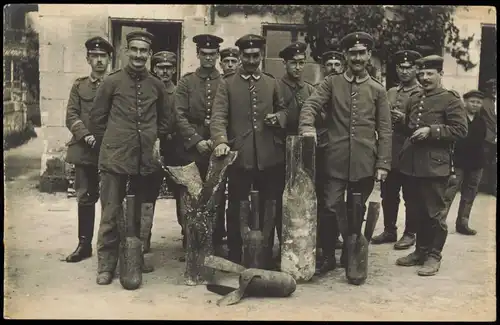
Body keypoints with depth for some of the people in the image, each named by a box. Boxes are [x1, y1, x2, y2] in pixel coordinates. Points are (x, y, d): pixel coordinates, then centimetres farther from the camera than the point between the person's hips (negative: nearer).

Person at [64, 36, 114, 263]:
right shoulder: (79, 86, 12)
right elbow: (71, 116, 4)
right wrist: (86, 136, -13)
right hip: (84, 150, 2)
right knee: (85, 198, 8)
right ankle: (84, 244, 19)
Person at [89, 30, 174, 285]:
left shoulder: (156, 85, 9)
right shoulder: (112, 81, 0)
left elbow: (166, 118, 20)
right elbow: (97, 118, 5)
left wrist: (157, 140, 11)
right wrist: (109, 144, 4)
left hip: (147, 159, 3)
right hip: (116, 158, -3)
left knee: (143, 214, 12)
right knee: (111, 214, 0)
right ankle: (106, 265, 10)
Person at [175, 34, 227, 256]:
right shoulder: (186, 82, 5)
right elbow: (180, 116, -2)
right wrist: (197, 141, -12)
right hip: (192, 149, 0)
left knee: (218, 197, 4)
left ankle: (217, 242, 15)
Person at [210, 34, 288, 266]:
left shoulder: (272, 83, 14)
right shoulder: (227, 84, 3)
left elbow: (283, 111, 21)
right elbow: (219, 116, -8)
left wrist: (278, 118, -4)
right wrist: (220, 141, -25)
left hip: (270, 157, 3)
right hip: (239, 156, -2)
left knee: (269, 209, 10)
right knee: (236, 209, 7)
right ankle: (234, 258, 20)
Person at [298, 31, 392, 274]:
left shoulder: (377, 90, 9)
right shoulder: (331, 83, 7)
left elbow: (384, 130, 6)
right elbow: (311, 105, -7)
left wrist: (383, 163, -1)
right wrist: (307, 126, -29)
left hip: (364, 163, 1)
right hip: (335, 161, -1)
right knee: (330, 209, -2)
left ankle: (349, 256, 25)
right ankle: (327, 256, 14)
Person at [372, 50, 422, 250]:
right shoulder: (390, 93, 16)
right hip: (389, 152, 6)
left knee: (410, 196, 4)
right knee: (388, 194, 11)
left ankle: (410, 233, 15)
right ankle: (389, 230, 24)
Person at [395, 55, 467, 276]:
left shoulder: (451, 99, -4)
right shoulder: (413, 100, 16)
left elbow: (460, 130, -10)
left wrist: (431, 130, -19)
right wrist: (401, 122, 4)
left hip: (435, 165, -6)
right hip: (411, 164, 7)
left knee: (435, 213, 1)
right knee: (416, 212, 14)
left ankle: (433, 256, 13)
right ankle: (421, 251, 27)